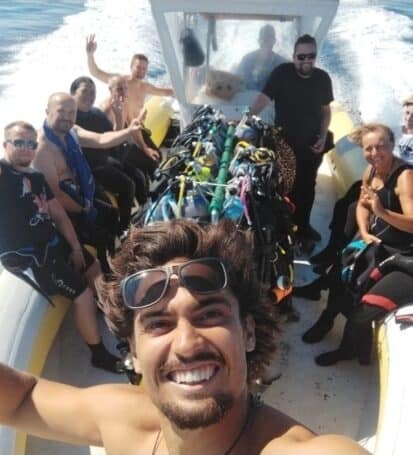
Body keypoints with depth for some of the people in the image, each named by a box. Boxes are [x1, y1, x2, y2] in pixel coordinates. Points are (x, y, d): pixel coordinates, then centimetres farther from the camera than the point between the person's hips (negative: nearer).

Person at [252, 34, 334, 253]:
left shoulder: (322, 78, -1)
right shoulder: (282, 73, -13)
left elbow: (326, 110, 9)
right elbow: (263, 98, -22)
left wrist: (323, 136, -1)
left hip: (312, 144, 4)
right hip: (285, 144, -4)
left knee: (307, 187, 15)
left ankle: (302, 226, 33)